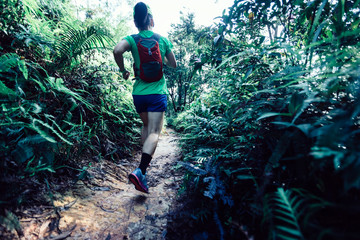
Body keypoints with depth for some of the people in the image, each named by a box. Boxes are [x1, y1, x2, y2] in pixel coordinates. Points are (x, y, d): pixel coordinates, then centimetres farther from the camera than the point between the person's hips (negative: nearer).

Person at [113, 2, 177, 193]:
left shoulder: (132, 39, 1)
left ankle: (145, 160, 34)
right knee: (154, 132, -7)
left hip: (138, 93, 2)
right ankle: (140, 171, -23)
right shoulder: (163, 40, 5)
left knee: (146, 126, 23)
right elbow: (173, 64, 13)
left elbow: (117, 50, -20)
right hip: (157, 92, -2)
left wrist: (123, 71, -4)